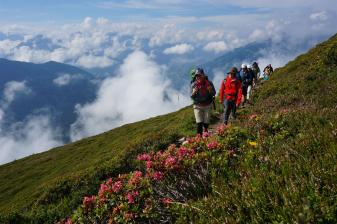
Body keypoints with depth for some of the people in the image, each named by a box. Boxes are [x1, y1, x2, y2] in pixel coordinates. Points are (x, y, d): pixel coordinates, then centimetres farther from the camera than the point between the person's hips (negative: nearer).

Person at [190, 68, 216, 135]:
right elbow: (192, 97, -3)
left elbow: (214, 94, 1)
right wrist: (194, 93, -25)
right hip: (198, 106, -1)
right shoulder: (193, 84, -7)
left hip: (207, 105, 1)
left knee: (206, 123, 9)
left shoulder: (209, 83, -6)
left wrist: (210, 91, -21)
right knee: (199, 123, -9)